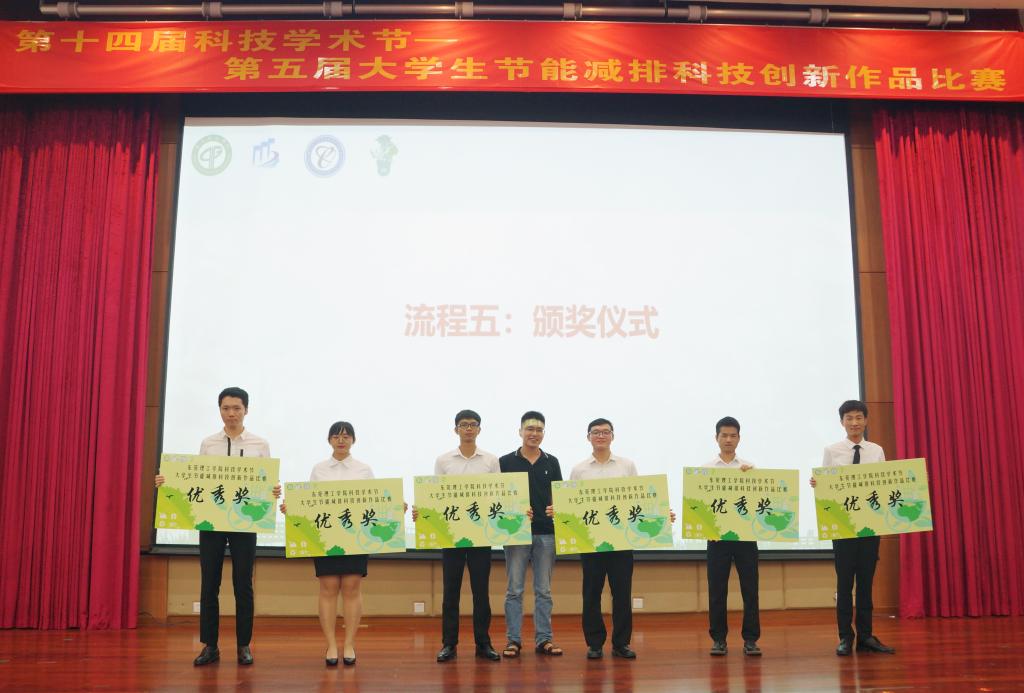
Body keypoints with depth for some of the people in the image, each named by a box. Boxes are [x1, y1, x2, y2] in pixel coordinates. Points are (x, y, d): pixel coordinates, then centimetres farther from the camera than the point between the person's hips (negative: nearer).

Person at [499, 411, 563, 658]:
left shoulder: (552, 462, 10)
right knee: (514, 590, 2)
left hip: (546, 533, 2)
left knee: (543, 590, 7)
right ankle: (513, 640, 10)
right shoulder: (506, 462, 3)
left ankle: (544, 639, 14)